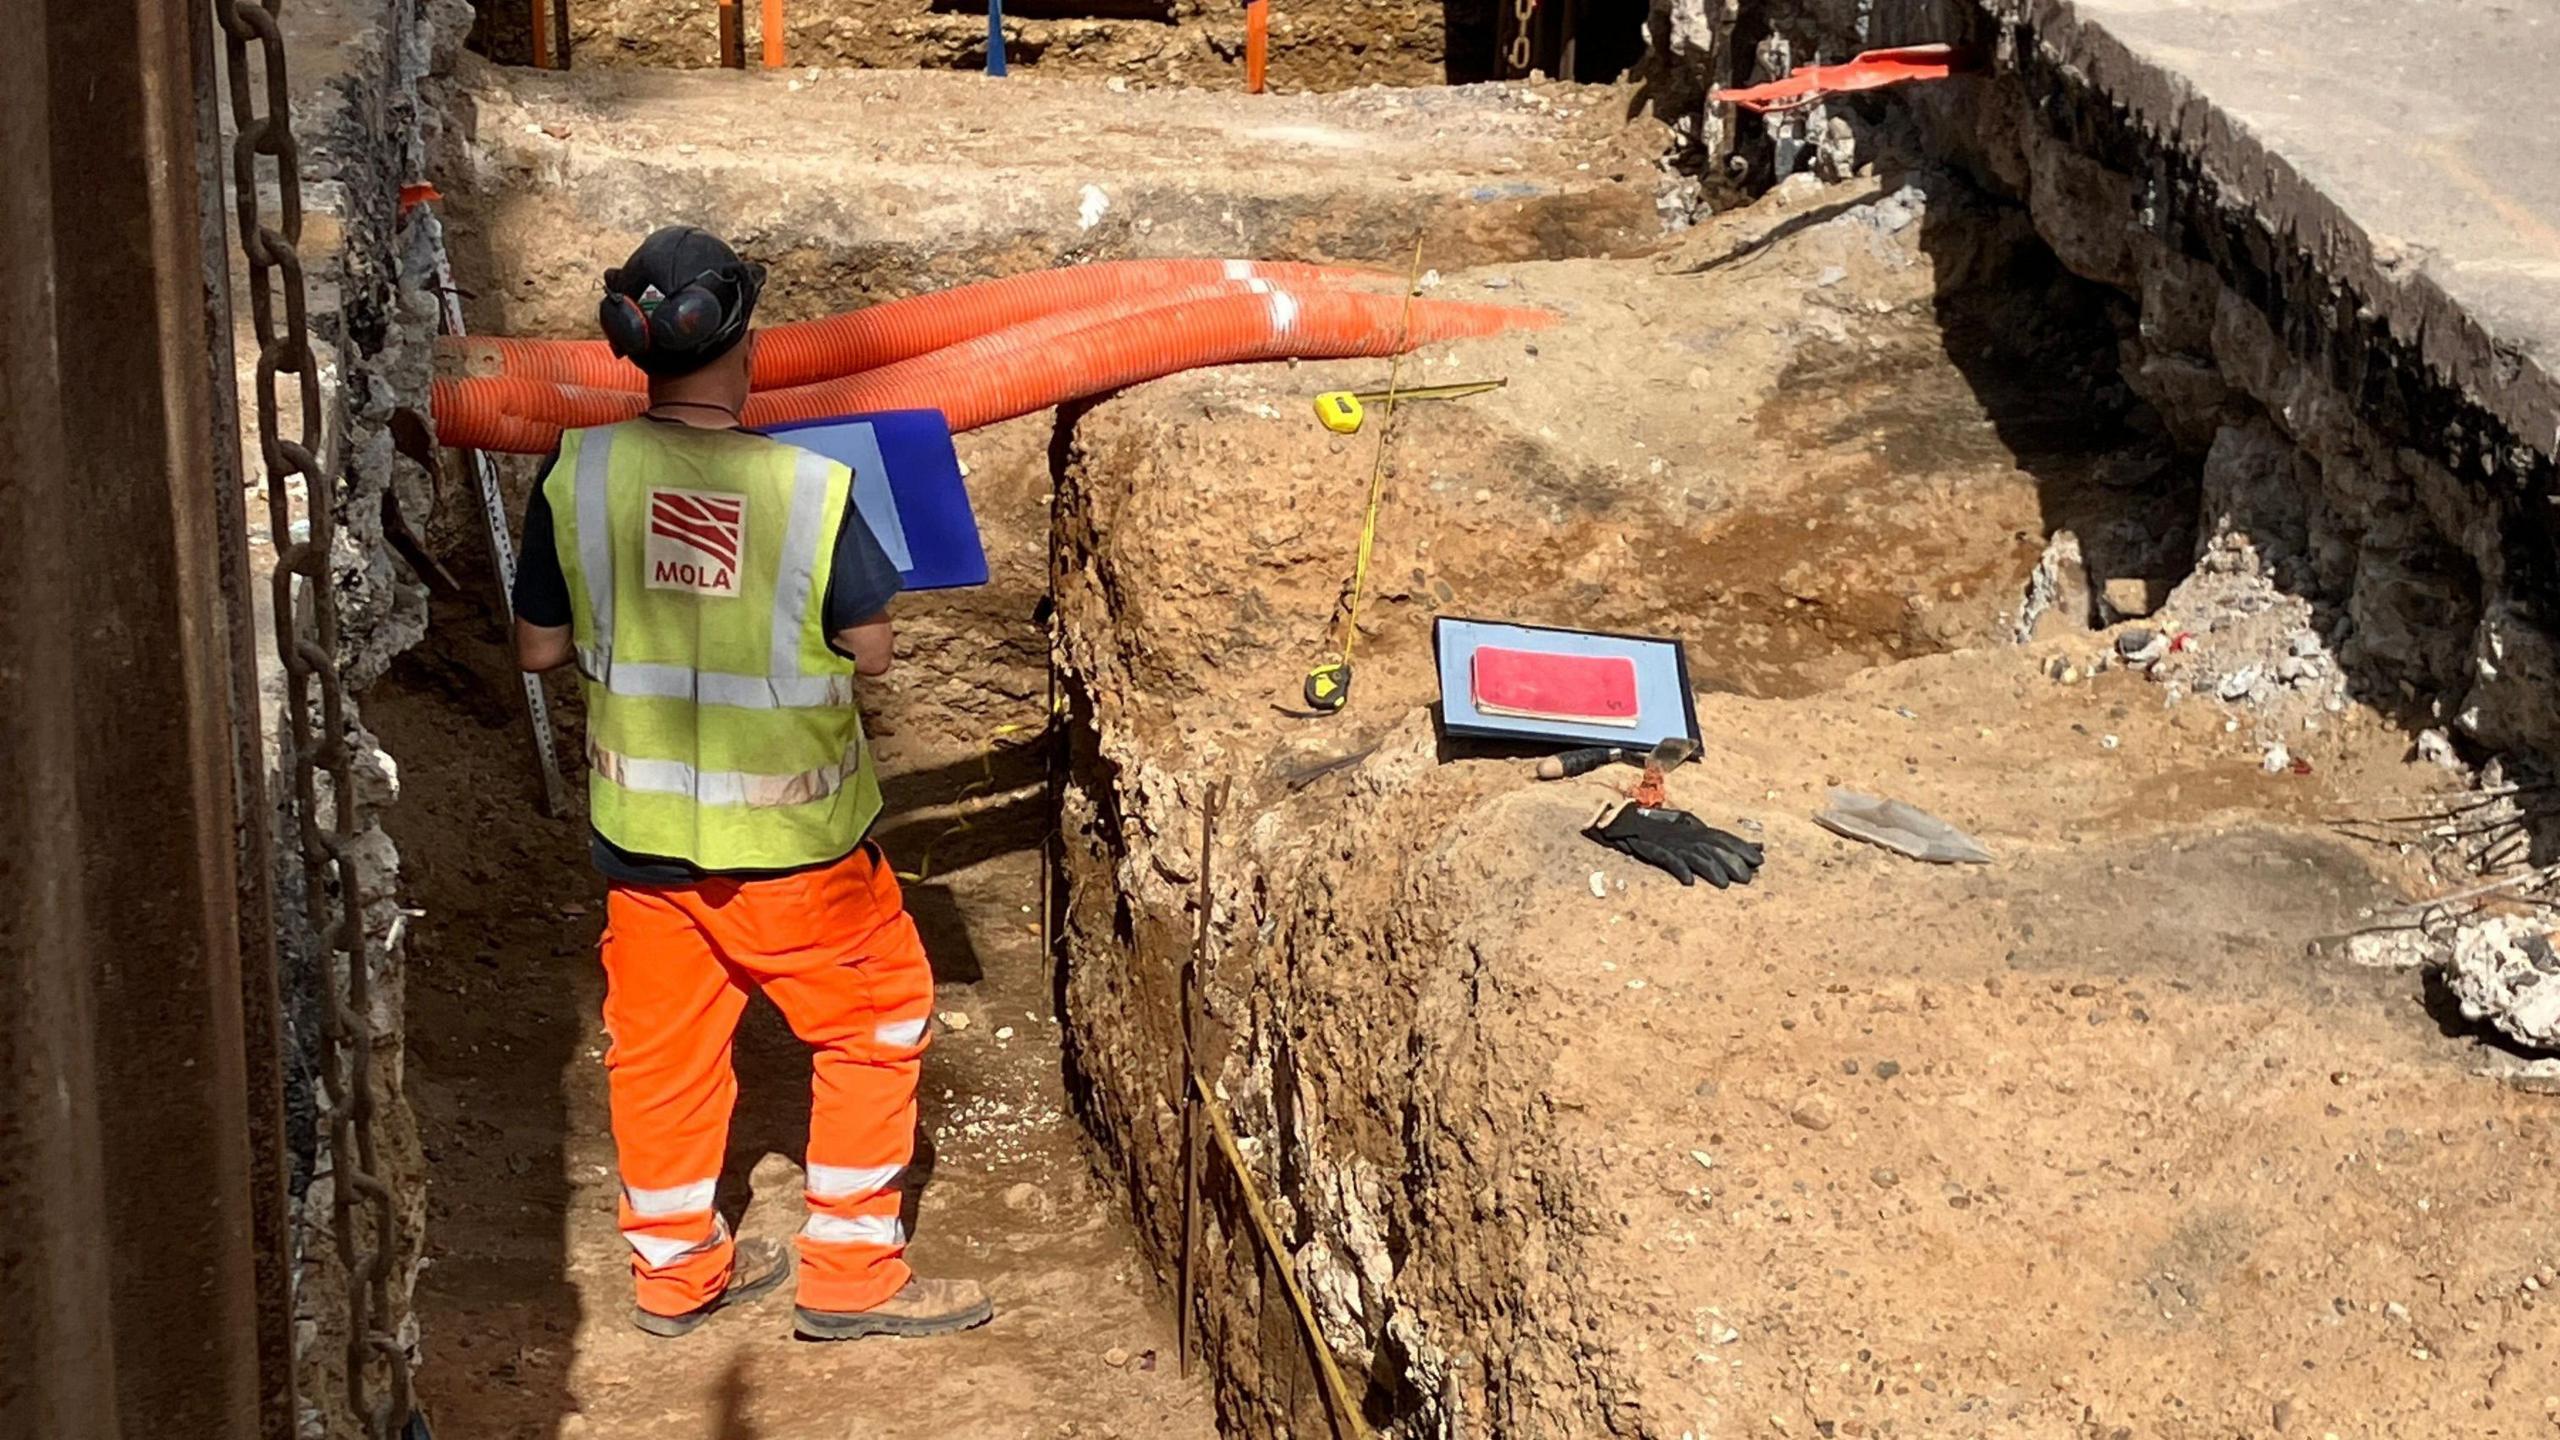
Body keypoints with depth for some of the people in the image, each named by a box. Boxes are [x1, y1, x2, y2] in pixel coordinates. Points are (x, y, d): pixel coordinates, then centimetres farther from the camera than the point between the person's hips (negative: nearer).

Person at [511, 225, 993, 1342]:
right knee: (877, 1021, 16)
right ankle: (849, 1271, 20)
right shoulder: (813, 488, -21)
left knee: (662, 1039, 19)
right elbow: (871, 652, -10)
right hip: (790, 837, -3)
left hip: (642, 826, 4)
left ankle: (675, 1267, 33)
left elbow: (539, 650, -3)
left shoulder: (577, 474, -13)